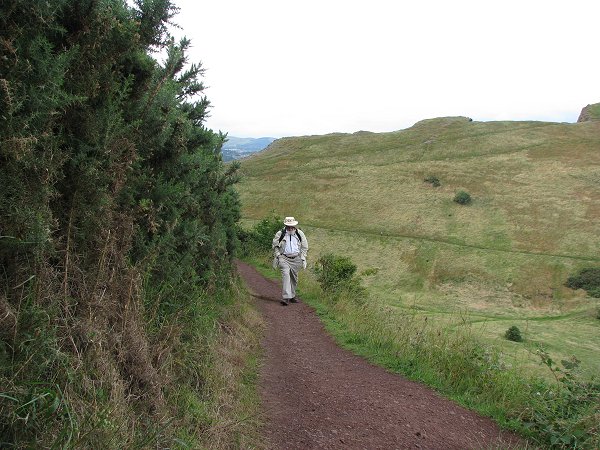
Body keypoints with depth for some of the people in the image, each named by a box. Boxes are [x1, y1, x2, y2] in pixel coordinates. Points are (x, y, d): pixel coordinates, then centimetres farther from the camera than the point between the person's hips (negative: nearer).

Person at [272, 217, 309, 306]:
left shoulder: (300, 234, 5)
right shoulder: (280, 234, -1)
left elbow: (304, 247, 11)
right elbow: (275, 247, 6)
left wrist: (303, 258, 5)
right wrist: (276, 258, 0)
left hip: (296, 259, 3)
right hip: (284, 258, -3)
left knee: (294, 278, 11)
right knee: (285, 275, -20)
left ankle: (292, 296, 28)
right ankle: (286, 297, -24)